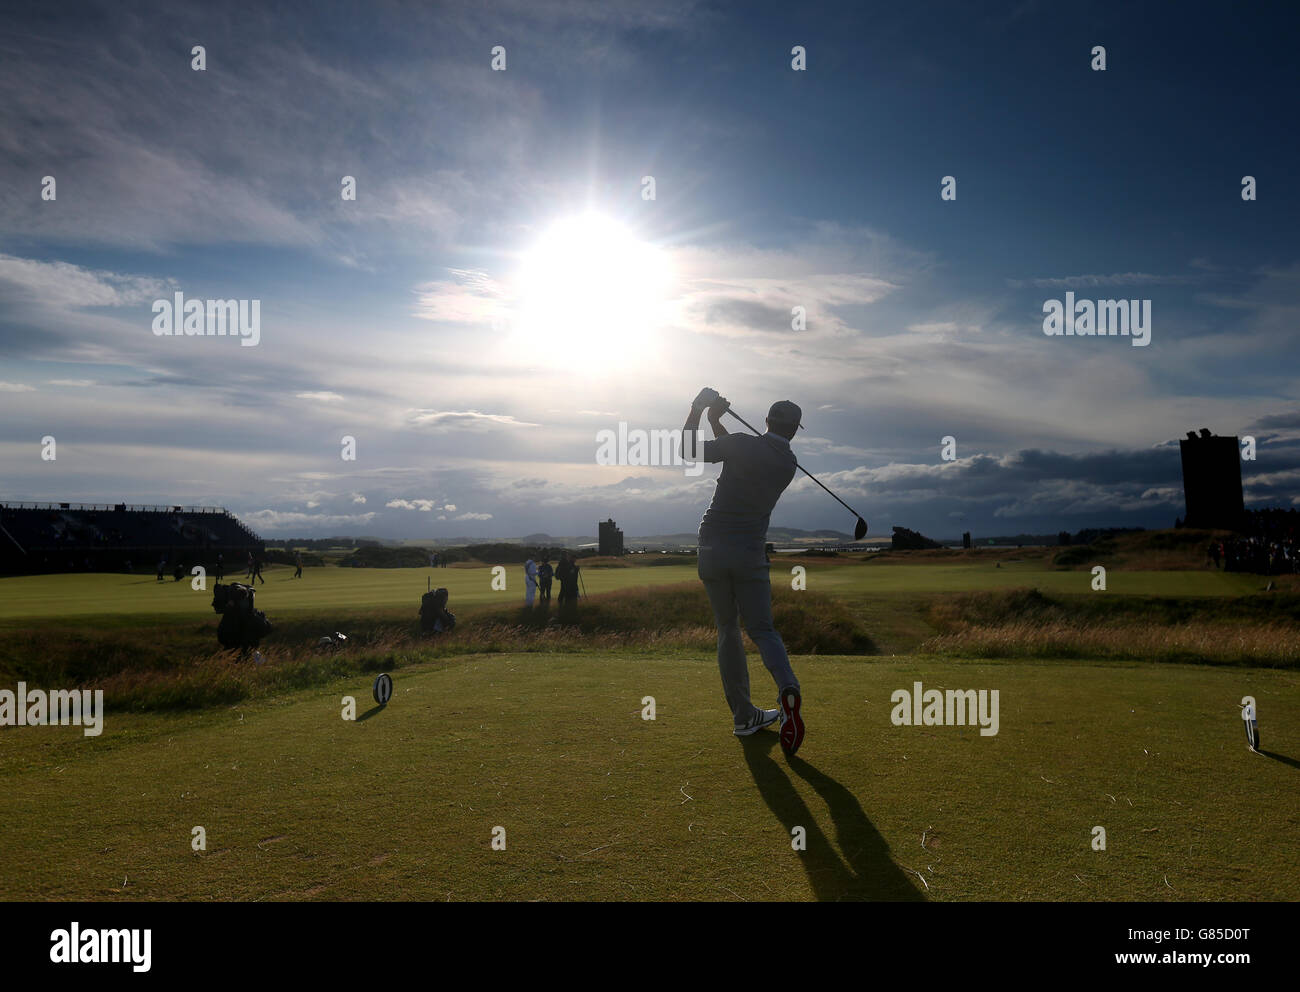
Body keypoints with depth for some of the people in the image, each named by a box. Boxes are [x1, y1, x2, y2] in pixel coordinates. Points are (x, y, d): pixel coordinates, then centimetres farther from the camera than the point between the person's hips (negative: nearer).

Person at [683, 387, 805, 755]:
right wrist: (716, 420, 23)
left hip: (712, 549, -1)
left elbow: (688, 450, 3)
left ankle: (744, 715, 10)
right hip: (749, 553, 1)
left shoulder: (743, 445, -6)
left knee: (728, 630, 9)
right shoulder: (789, 464, 6)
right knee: (761, 628, 5)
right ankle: (787, 687, -25)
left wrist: (697, 410, 12)